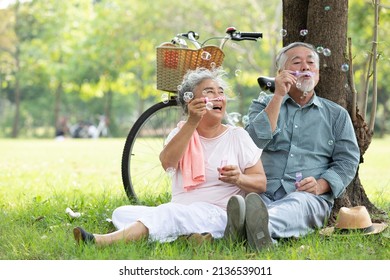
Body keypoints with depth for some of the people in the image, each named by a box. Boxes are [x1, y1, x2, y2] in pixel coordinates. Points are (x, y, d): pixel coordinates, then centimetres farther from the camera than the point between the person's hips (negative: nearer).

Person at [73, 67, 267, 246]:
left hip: (217, 214, -5)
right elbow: (167, 163, -8)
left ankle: (104, 241, -53)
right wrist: (192, 122, -15)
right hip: (178, 212, 5)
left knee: (169, 213, -35)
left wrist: (238, 178, -17)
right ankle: (186, 236, -39)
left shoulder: (237, 136, 10)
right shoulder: (182, 132, 15)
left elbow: (261, 183, 6)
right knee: (121, 213, -16)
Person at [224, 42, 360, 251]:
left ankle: (262, 228, -71)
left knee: (299, 204, -40)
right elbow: (254, 142, 1)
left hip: (309, 196, -1)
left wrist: (321, 185, -8)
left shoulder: (336, 114, 22)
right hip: (263, 193, 1)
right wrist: (278, 96, -2)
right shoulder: (264, 105, 22)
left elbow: (347, 160, 12)